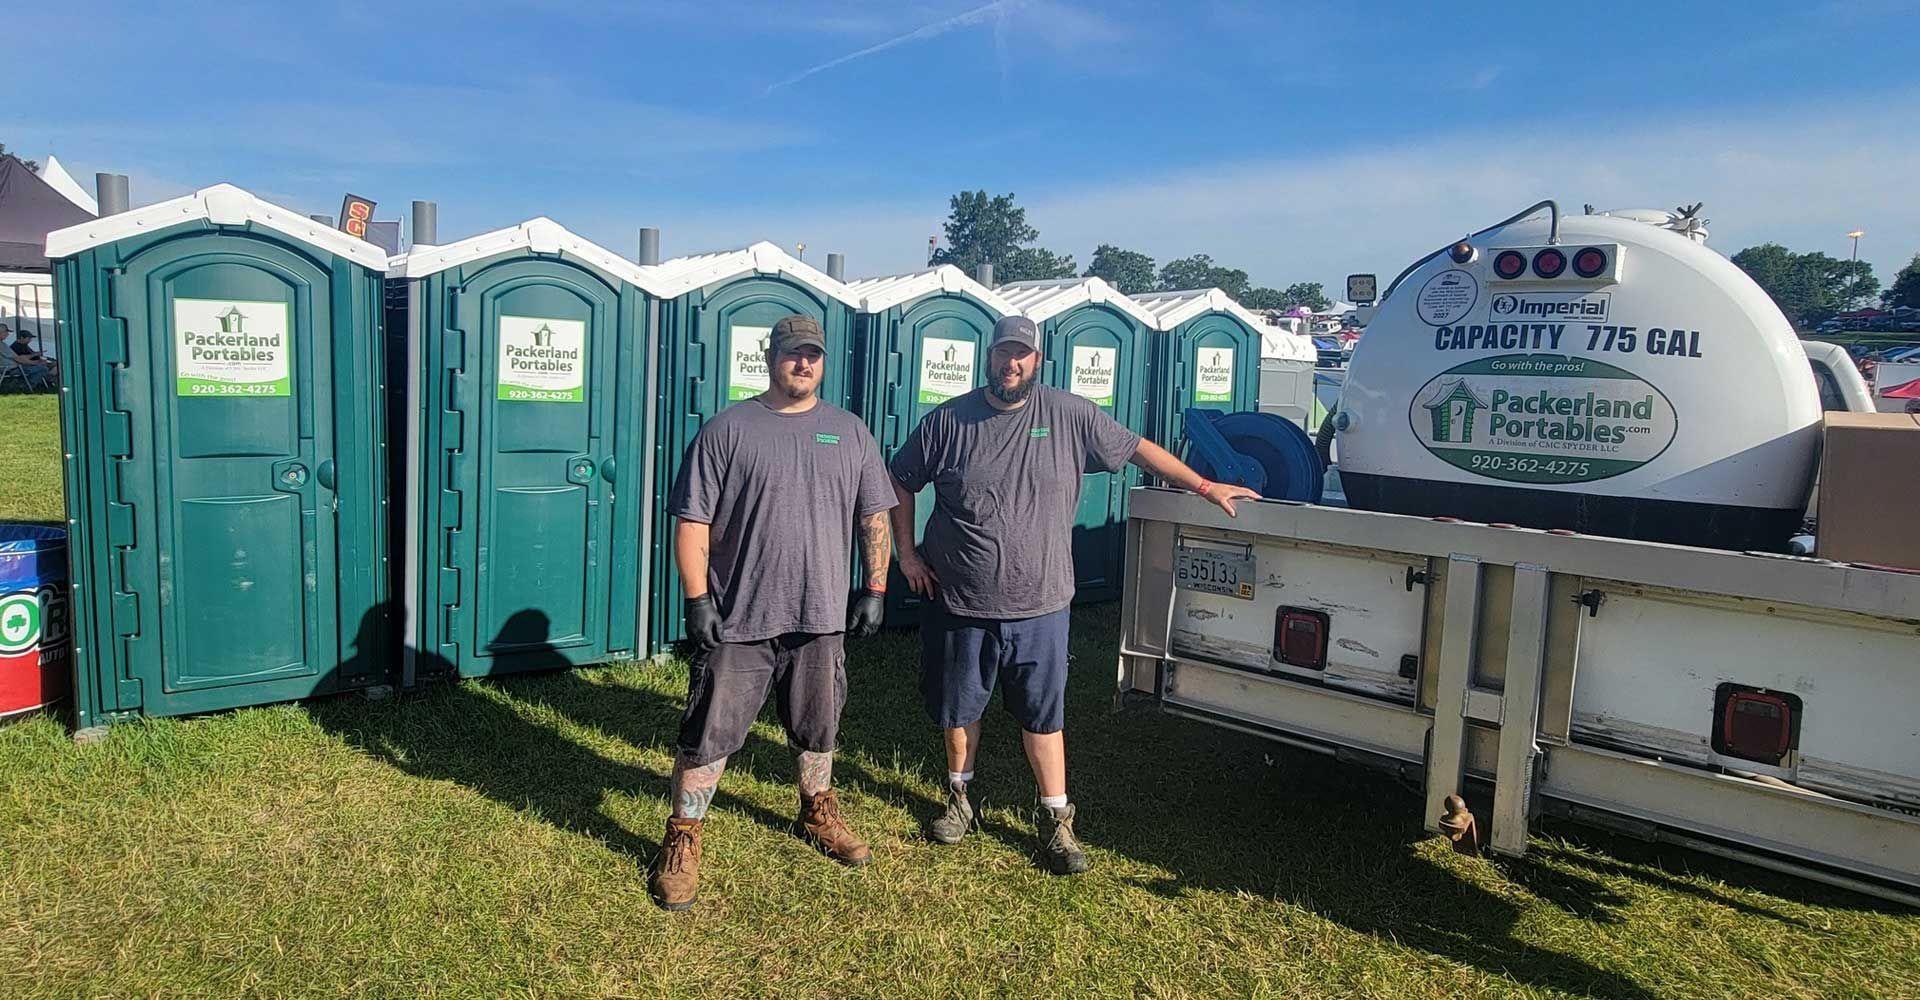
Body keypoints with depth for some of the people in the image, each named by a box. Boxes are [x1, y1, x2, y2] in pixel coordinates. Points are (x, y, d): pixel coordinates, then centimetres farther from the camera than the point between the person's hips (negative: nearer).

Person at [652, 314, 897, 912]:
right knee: (708, 736, 2)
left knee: (818, 730, 19)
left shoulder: (850, 432, 6)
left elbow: (874, 516, 10)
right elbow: (693, 520, -6)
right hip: (737, 618, -3)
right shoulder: (728, 430, -4)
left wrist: (875, 588, 4)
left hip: (821, 616, 3)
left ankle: (818, 814, 42)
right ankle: (682, 841, 18)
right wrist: (697, 598, -11)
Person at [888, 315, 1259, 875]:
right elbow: (901, 482, 8)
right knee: (959, 708, 15)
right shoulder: (949, 421, -3)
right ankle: (959, 797, 38)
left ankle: (1055, 820, 22)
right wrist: (907, 553, 3)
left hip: (1039, 607, -1)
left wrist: (1205, 487, 8)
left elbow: (1138, 449, 7)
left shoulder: (1070, 417, -2)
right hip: (961, 603, 1)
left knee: (1044, 716, 7)